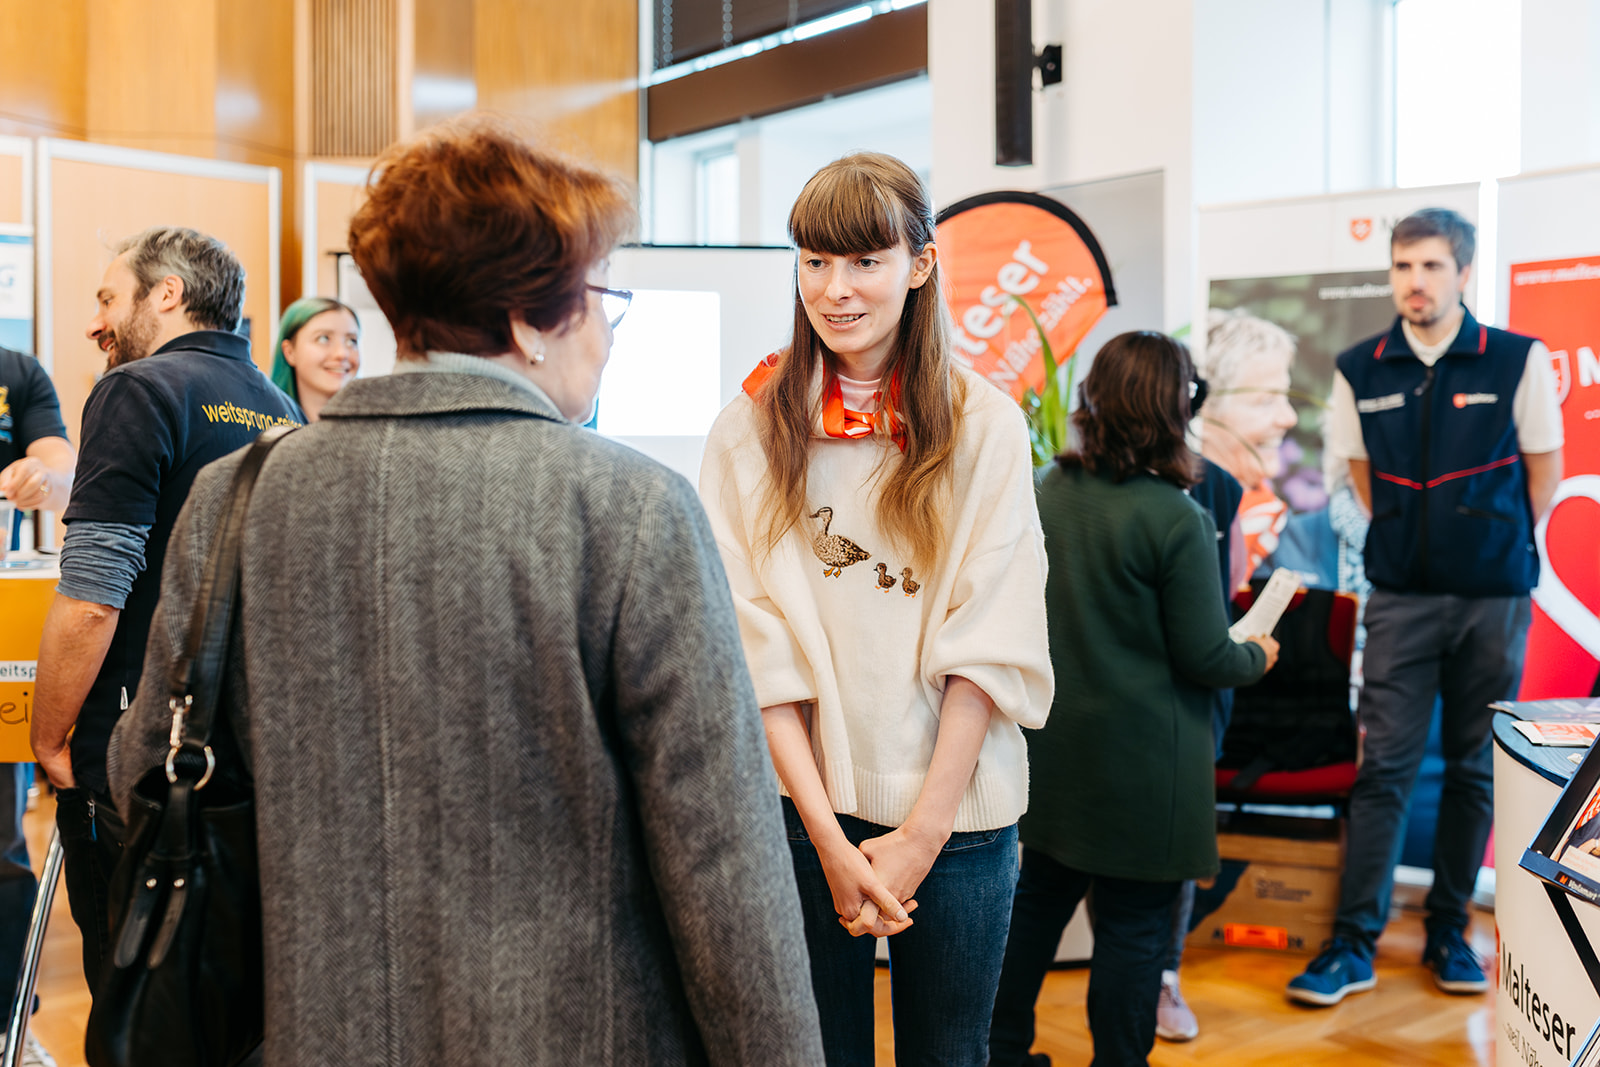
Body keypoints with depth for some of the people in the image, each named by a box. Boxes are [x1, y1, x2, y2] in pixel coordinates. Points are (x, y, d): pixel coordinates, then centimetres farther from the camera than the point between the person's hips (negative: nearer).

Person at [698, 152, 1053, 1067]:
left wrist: (921, 834, -10)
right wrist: (831, 838, -10)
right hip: (802, 801, 1)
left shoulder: (985, 426, -2)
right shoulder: (753, 428, -1)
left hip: (956, 811, 0)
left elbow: (991, 645, -6)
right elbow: (758, 644, -5)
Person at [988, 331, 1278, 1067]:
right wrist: (1258, 657, 6)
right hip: (1141, 758, -6)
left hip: (1052, 743, 7)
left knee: (1040, 895, 19)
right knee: (1134, 922, 7)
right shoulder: (1176, 520, -19)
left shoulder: (1048, 491, -1)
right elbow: (1204, 658, -15)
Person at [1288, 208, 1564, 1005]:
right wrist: (1410, 539, 8)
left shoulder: (1518, 360, -4)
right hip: (1402, 597, 1)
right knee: (1384, 767, -1)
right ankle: (1353, 944, 3)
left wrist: (1498, 550, 7)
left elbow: (1543, 469, 4)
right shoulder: (1361, 370, 1)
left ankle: (1449, 931, 22)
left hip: (1493, 597, 0)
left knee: (1475, 769, 8)